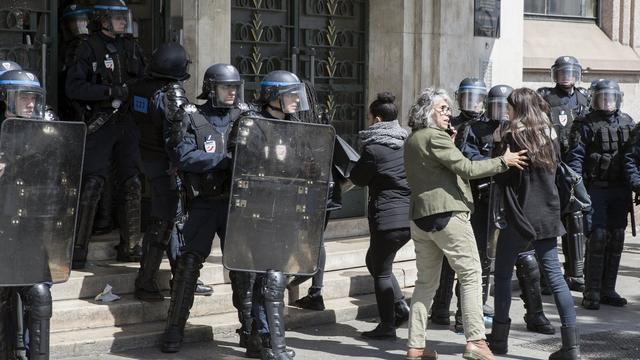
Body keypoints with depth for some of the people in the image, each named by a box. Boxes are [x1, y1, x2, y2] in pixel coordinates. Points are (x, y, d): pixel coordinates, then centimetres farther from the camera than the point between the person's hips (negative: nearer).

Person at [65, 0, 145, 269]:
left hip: (127, 124, 6)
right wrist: (110, 91, -18)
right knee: (92, 184, -12)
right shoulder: (89, 49, -4)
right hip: (99, 124, -6)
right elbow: (73, 88, -12)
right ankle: (77, 250, -9)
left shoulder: (132, 49, 13)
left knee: (134, 184, 5)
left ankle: (130, 248, 15)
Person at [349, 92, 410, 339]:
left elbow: (357, 178, -2)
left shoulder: (373, 149, -14)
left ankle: (387, 325, 7)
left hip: (388, 219, -7)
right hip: (410, 216, 7)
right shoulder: (406, 144, 6)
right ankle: (399, 305, 14)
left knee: (381, 270, 5)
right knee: (375, 261, 23)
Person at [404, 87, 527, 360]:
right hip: (447, 214, -9)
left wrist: (449, 143, 13)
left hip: (420, 217, 9)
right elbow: (466, 168, -17)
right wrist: (503, 162, -13)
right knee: (471, 274, -4)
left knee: (426, 281, 10)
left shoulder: (412, 141, 18)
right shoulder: (435, 137, -10)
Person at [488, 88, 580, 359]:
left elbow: (502, 177, -10)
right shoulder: (550, 134, 7)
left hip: (520, 214, -5)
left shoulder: (514, 136, -11)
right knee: (554, 274, 4)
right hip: (548, 214, 5)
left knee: (503, 274, 9)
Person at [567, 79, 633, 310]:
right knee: (598, 237, -10)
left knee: (616, 238, 6)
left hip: (620, 189, 5)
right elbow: (575, 156, -7)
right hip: (596, 189, -5)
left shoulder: (627, 123, 12)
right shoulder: (586, 125, -1)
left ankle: (608, 290, 14)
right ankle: (591, 292, -4)